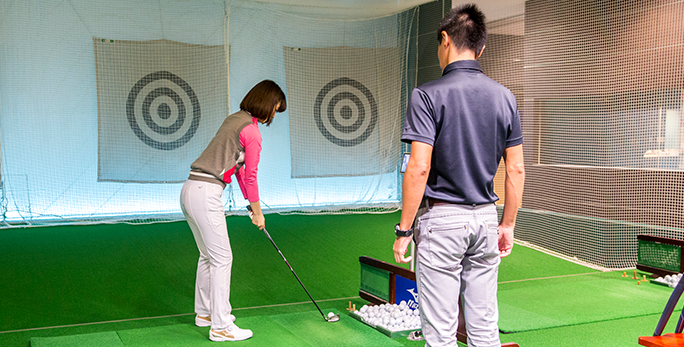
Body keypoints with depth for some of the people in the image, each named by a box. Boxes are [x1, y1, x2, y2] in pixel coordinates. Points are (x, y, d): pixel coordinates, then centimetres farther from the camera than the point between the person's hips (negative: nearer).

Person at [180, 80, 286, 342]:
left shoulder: (234, 119, 18)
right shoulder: (252, 131, -10)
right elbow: (250, 176, -7)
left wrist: (249, 202, 26)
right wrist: (257, 212, 5)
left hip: (190, 190, 10)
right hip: (206, 194, -10)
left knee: (207, 255, 19)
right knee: (222, 258, -3)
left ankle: (204, 312, 31)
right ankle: (220, 327, 2)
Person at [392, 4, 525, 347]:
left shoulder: (428, 95, -11)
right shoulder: (505, 97, 5)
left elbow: (419, 168, -17)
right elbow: (516, 169, 7)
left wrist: (404, 229, -9)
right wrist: (508, 224, 15)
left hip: (441, 219, -5)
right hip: (485, 218, 6)